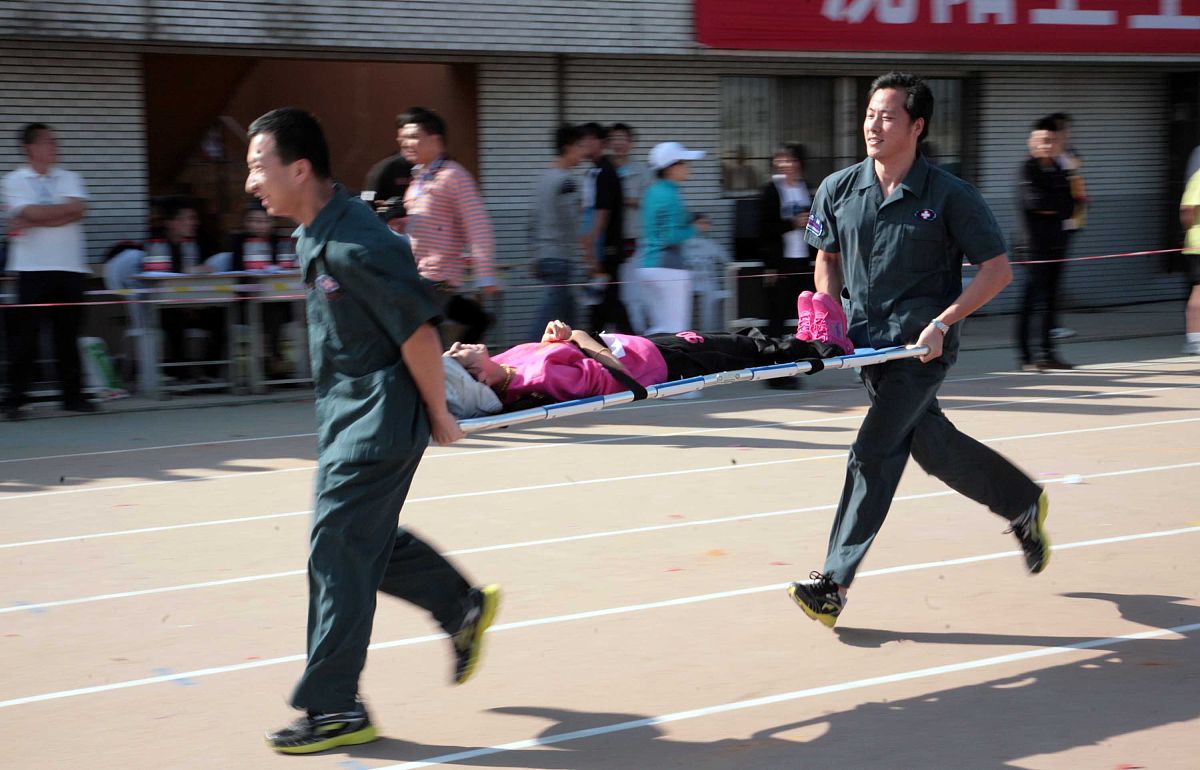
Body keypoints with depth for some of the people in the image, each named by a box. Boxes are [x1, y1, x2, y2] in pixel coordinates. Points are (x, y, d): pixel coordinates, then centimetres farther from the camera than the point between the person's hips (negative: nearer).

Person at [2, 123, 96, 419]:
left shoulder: (70, 178, 12)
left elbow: (78, 210, -5)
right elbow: (31, 213, -13)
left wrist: (34, 221, -11)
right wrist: (64, 208, -2)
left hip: (70, 267, 3)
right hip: (32, 269, -3)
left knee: (68, 334, 5)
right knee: (24, 336, -3)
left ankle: (73, 394, 11)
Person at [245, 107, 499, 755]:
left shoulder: (355, 246, -24)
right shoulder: (314, 236, 8)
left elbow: (418, 333, -22)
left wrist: (438, 416, -13)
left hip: (377, 420, -10)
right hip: (346, 411, 10)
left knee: (338, 550, -6)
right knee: (366, 537, 18)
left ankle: (334, 710, 3)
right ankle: (464, 608, 36)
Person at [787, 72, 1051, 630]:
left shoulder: (949, 196, -11)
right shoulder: (838, 190, 1)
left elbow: (998, 270, -9)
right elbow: (828, 258, 16)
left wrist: (941, 322, -18)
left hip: (922, 344, -5)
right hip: (868, 341, 5)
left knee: (873, 452, -13)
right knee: (934, 447, 15)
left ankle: (834, 582, -8)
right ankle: (1024, 503, 40)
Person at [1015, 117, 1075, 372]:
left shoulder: (1060, 171, 16)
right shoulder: (1029, 169, -5)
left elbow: (1069, 206, 11)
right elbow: (1034, 200, -19)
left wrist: (1051, 206, -8)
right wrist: (1060, 204, -6)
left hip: (1056, 242, 7)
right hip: (1036, 243, -7)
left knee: (1051, 299, 9)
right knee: (1031, 299, -7)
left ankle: (1047, 352, 14)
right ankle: (1026, 356, -4)